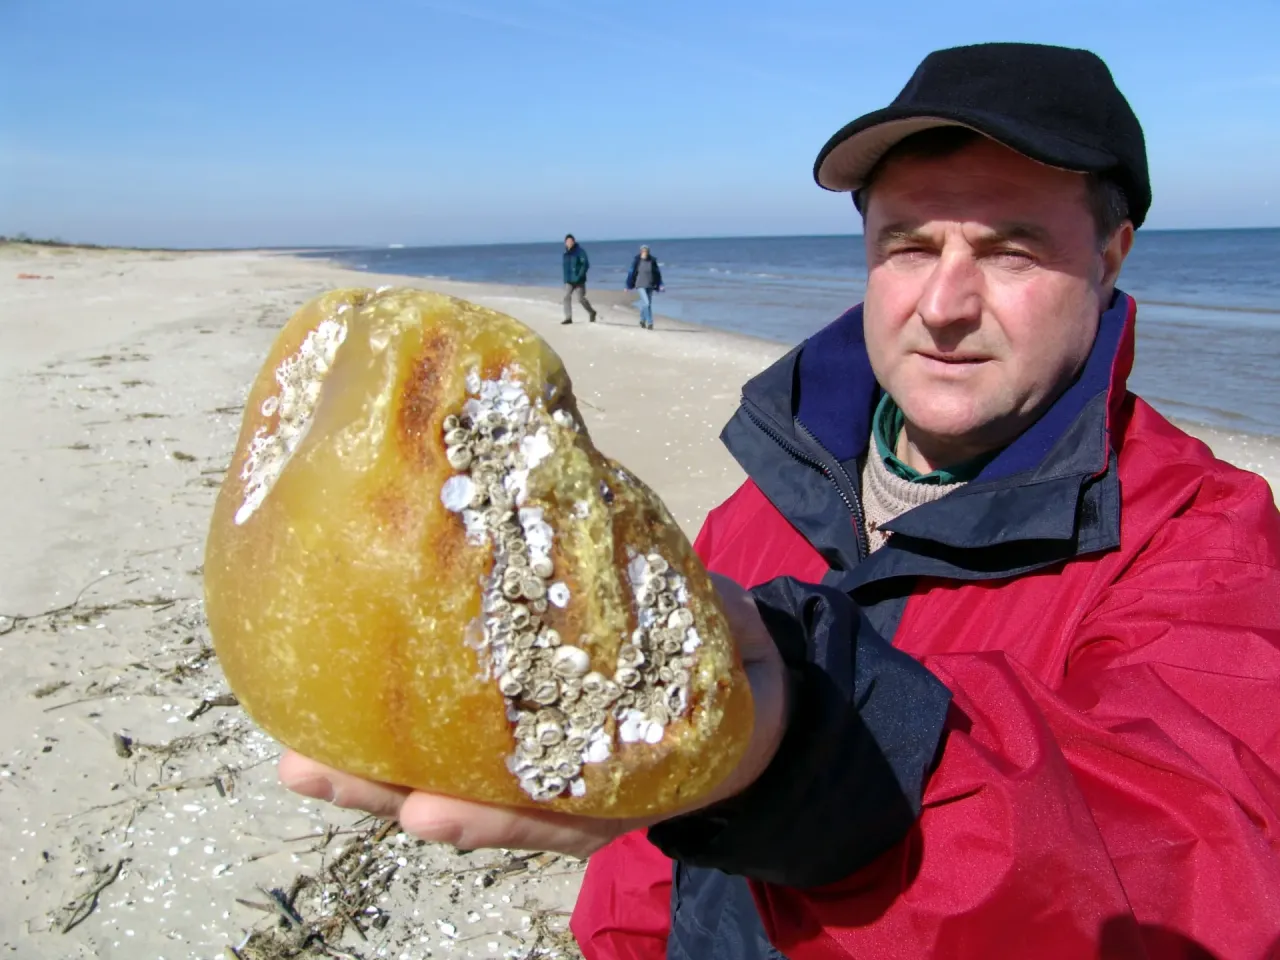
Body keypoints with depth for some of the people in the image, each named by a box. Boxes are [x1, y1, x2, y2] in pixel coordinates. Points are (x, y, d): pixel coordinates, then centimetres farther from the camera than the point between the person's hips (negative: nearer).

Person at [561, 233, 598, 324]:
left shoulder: (580, 251, -10)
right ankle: (568, 318, -1)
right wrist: (566, 278, 17)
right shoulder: (566, 253, 10)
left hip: (578, 281, -6)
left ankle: (591, 312, 19)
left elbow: (586, 265, -16)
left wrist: (579, 276, -21)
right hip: (568, 281, 6)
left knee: (580, 298, -5)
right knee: (566, 297, -5)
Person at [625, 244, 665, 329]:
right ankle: (650, 322, -9)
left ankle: (642, 320, 35)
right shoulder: (637, 261, -8)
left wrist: (660, 285, -1)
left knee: (646, 304, 12)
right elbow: (631, 273, -2)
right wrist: (628, 286, -1)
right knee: (646, 303, -16)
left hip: (650, 286, 3)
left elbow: (657, 274, 5)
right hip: (640, 286, -3)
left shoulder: (652, 261, -2)